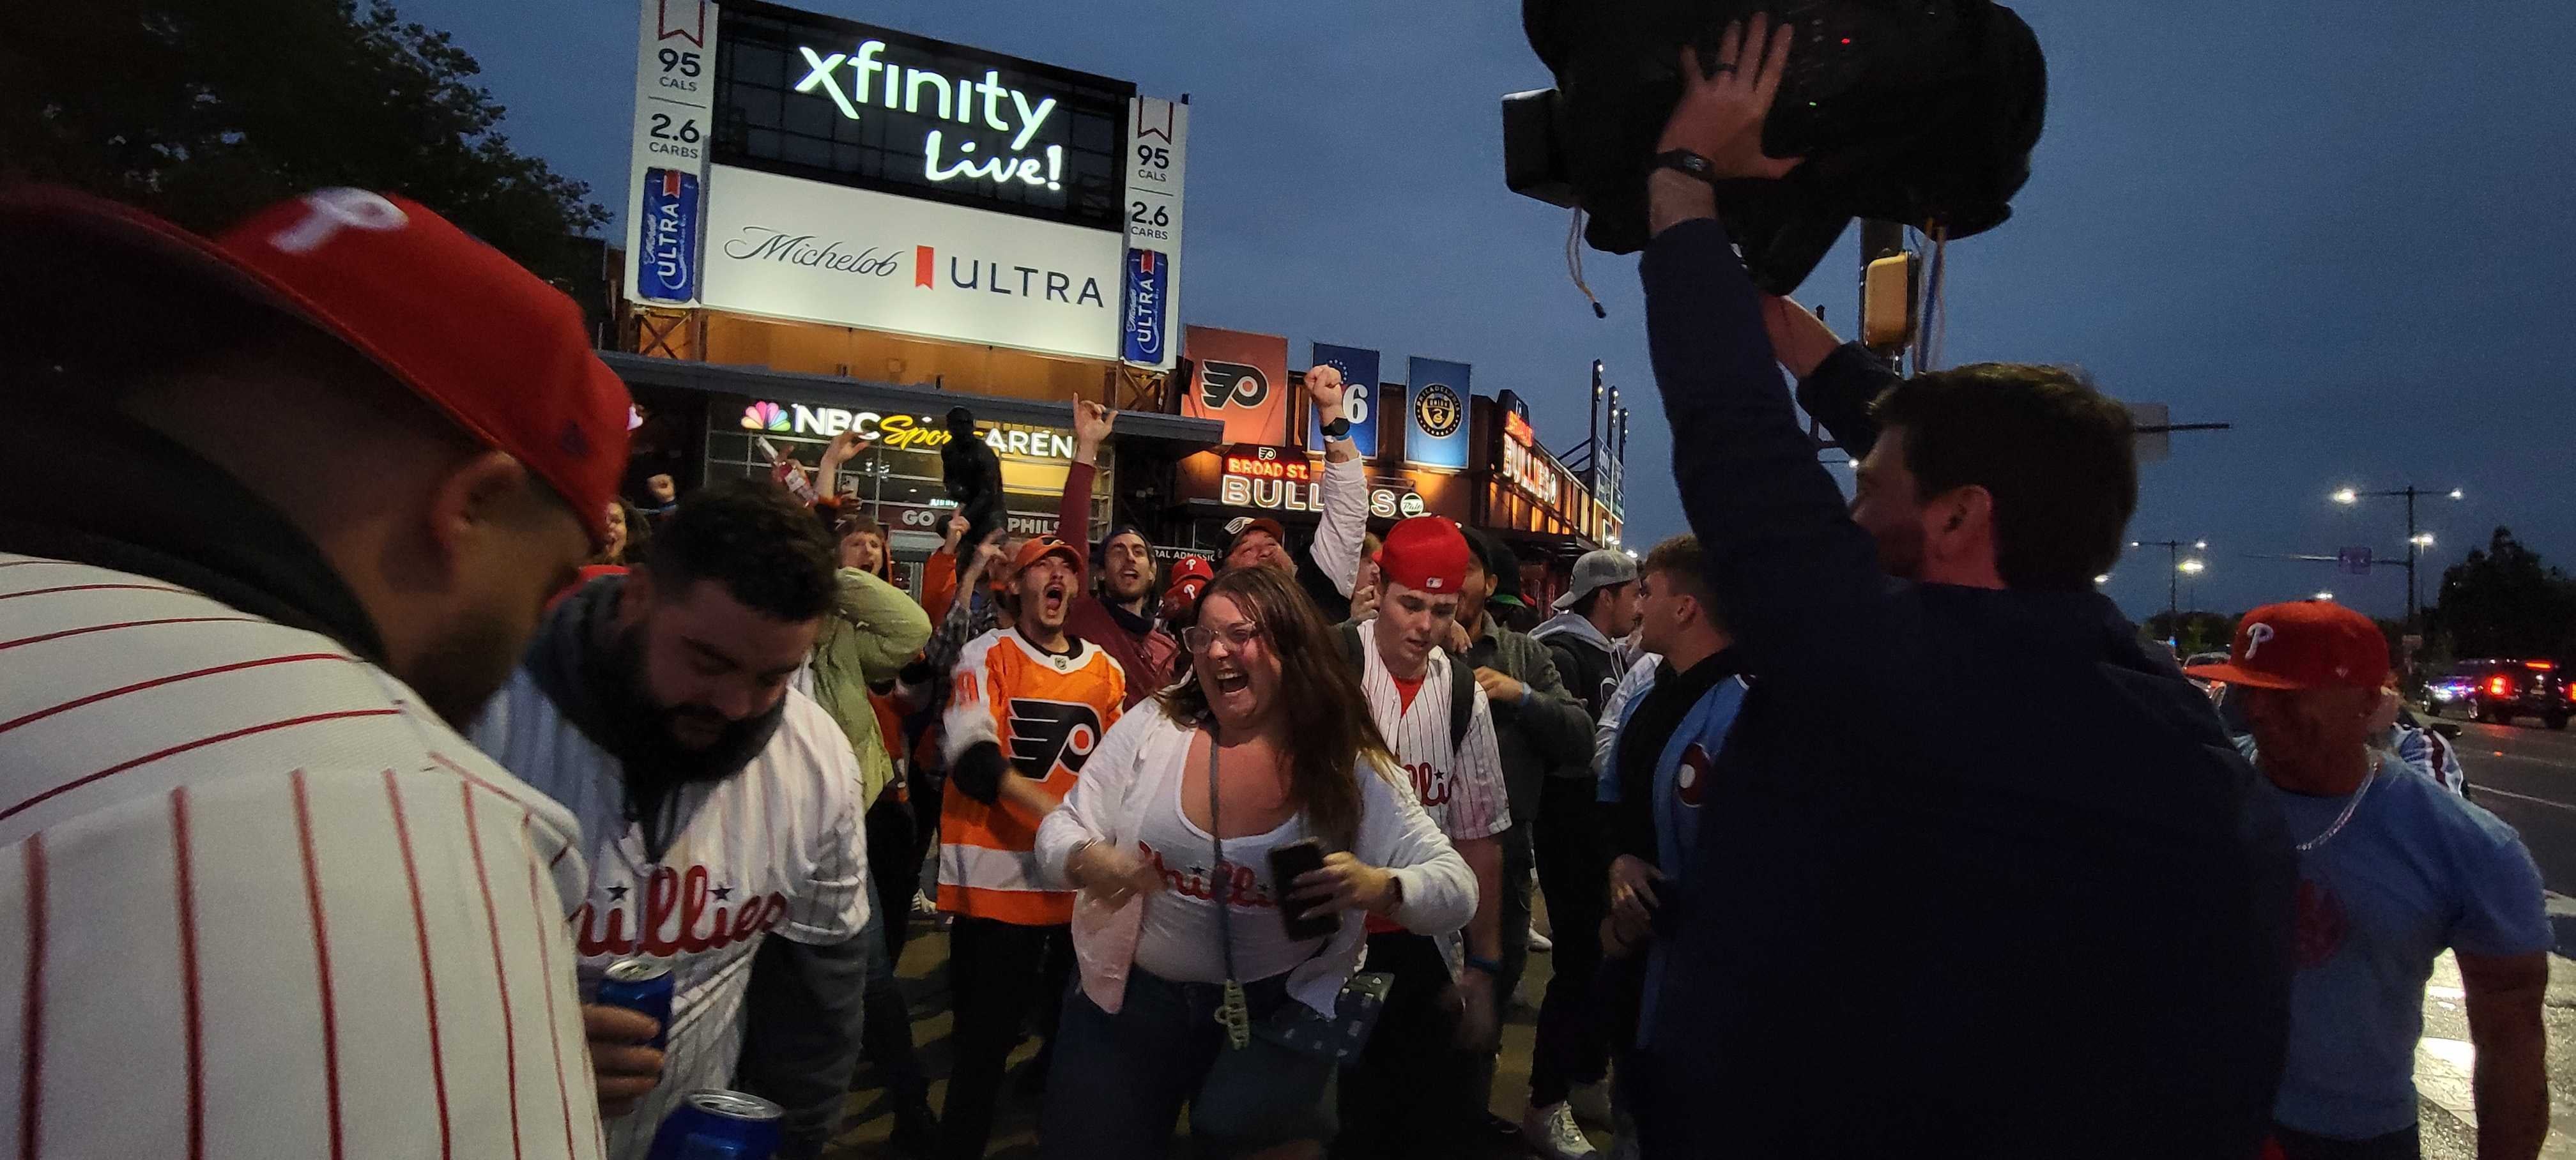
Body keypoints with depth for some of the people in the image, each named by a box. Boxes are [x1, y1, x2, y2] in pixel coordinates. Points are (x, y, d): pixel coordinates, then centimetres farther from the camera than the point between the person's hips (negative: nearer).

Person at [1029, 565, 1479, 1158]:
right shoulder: (1150, 728, -8)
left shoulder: (1352, 769, -11)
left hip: (1280, 1004, -1)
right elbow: (1061, 830, -1)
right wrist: (1087, 861, -25)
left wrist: (1381, 887, -32)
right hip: (1133, 996, 2)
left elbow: (1458, 888, -11)